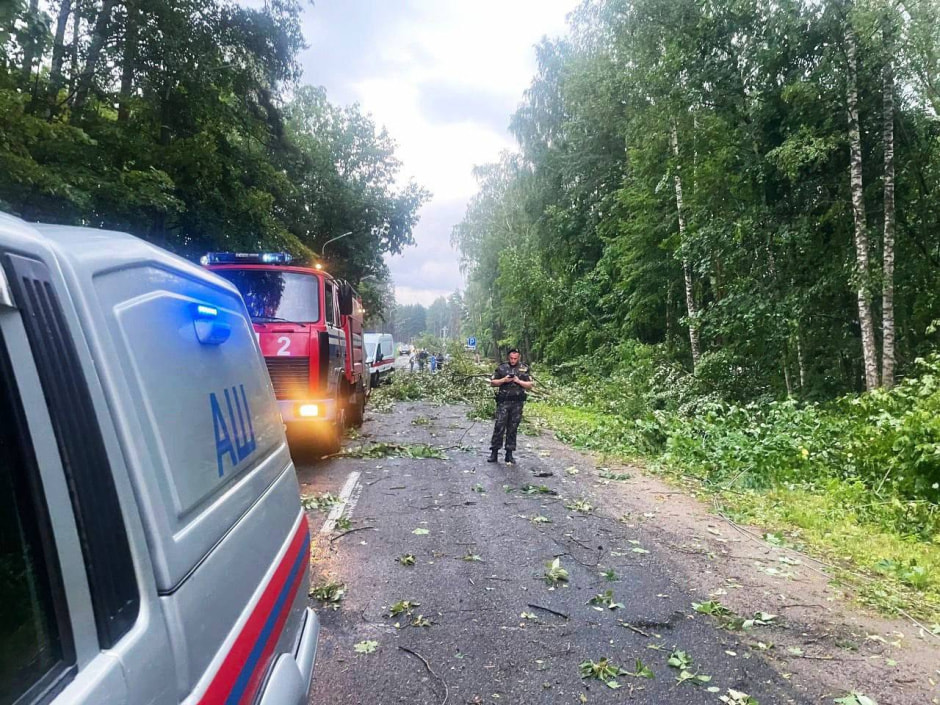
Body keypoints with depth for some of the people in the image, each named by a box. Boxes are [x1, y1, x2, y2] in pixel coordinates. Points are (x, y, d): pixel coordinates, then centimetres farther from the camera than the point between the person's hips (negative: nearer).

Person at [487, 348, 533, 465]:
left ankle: (509, 454, 12)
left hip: (517, 404, 1)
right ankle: (494, 453, 1)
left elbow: (530, 385, 4)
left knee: (513, 428, 5)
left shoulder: (524, 369, 6)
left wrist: (519, 381, -11)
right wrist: (503, 380, -11)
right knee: (499, 427, -5)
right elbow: (492, 383, 5)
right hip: (503, 402, -1)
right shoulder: (501, 368, 4)